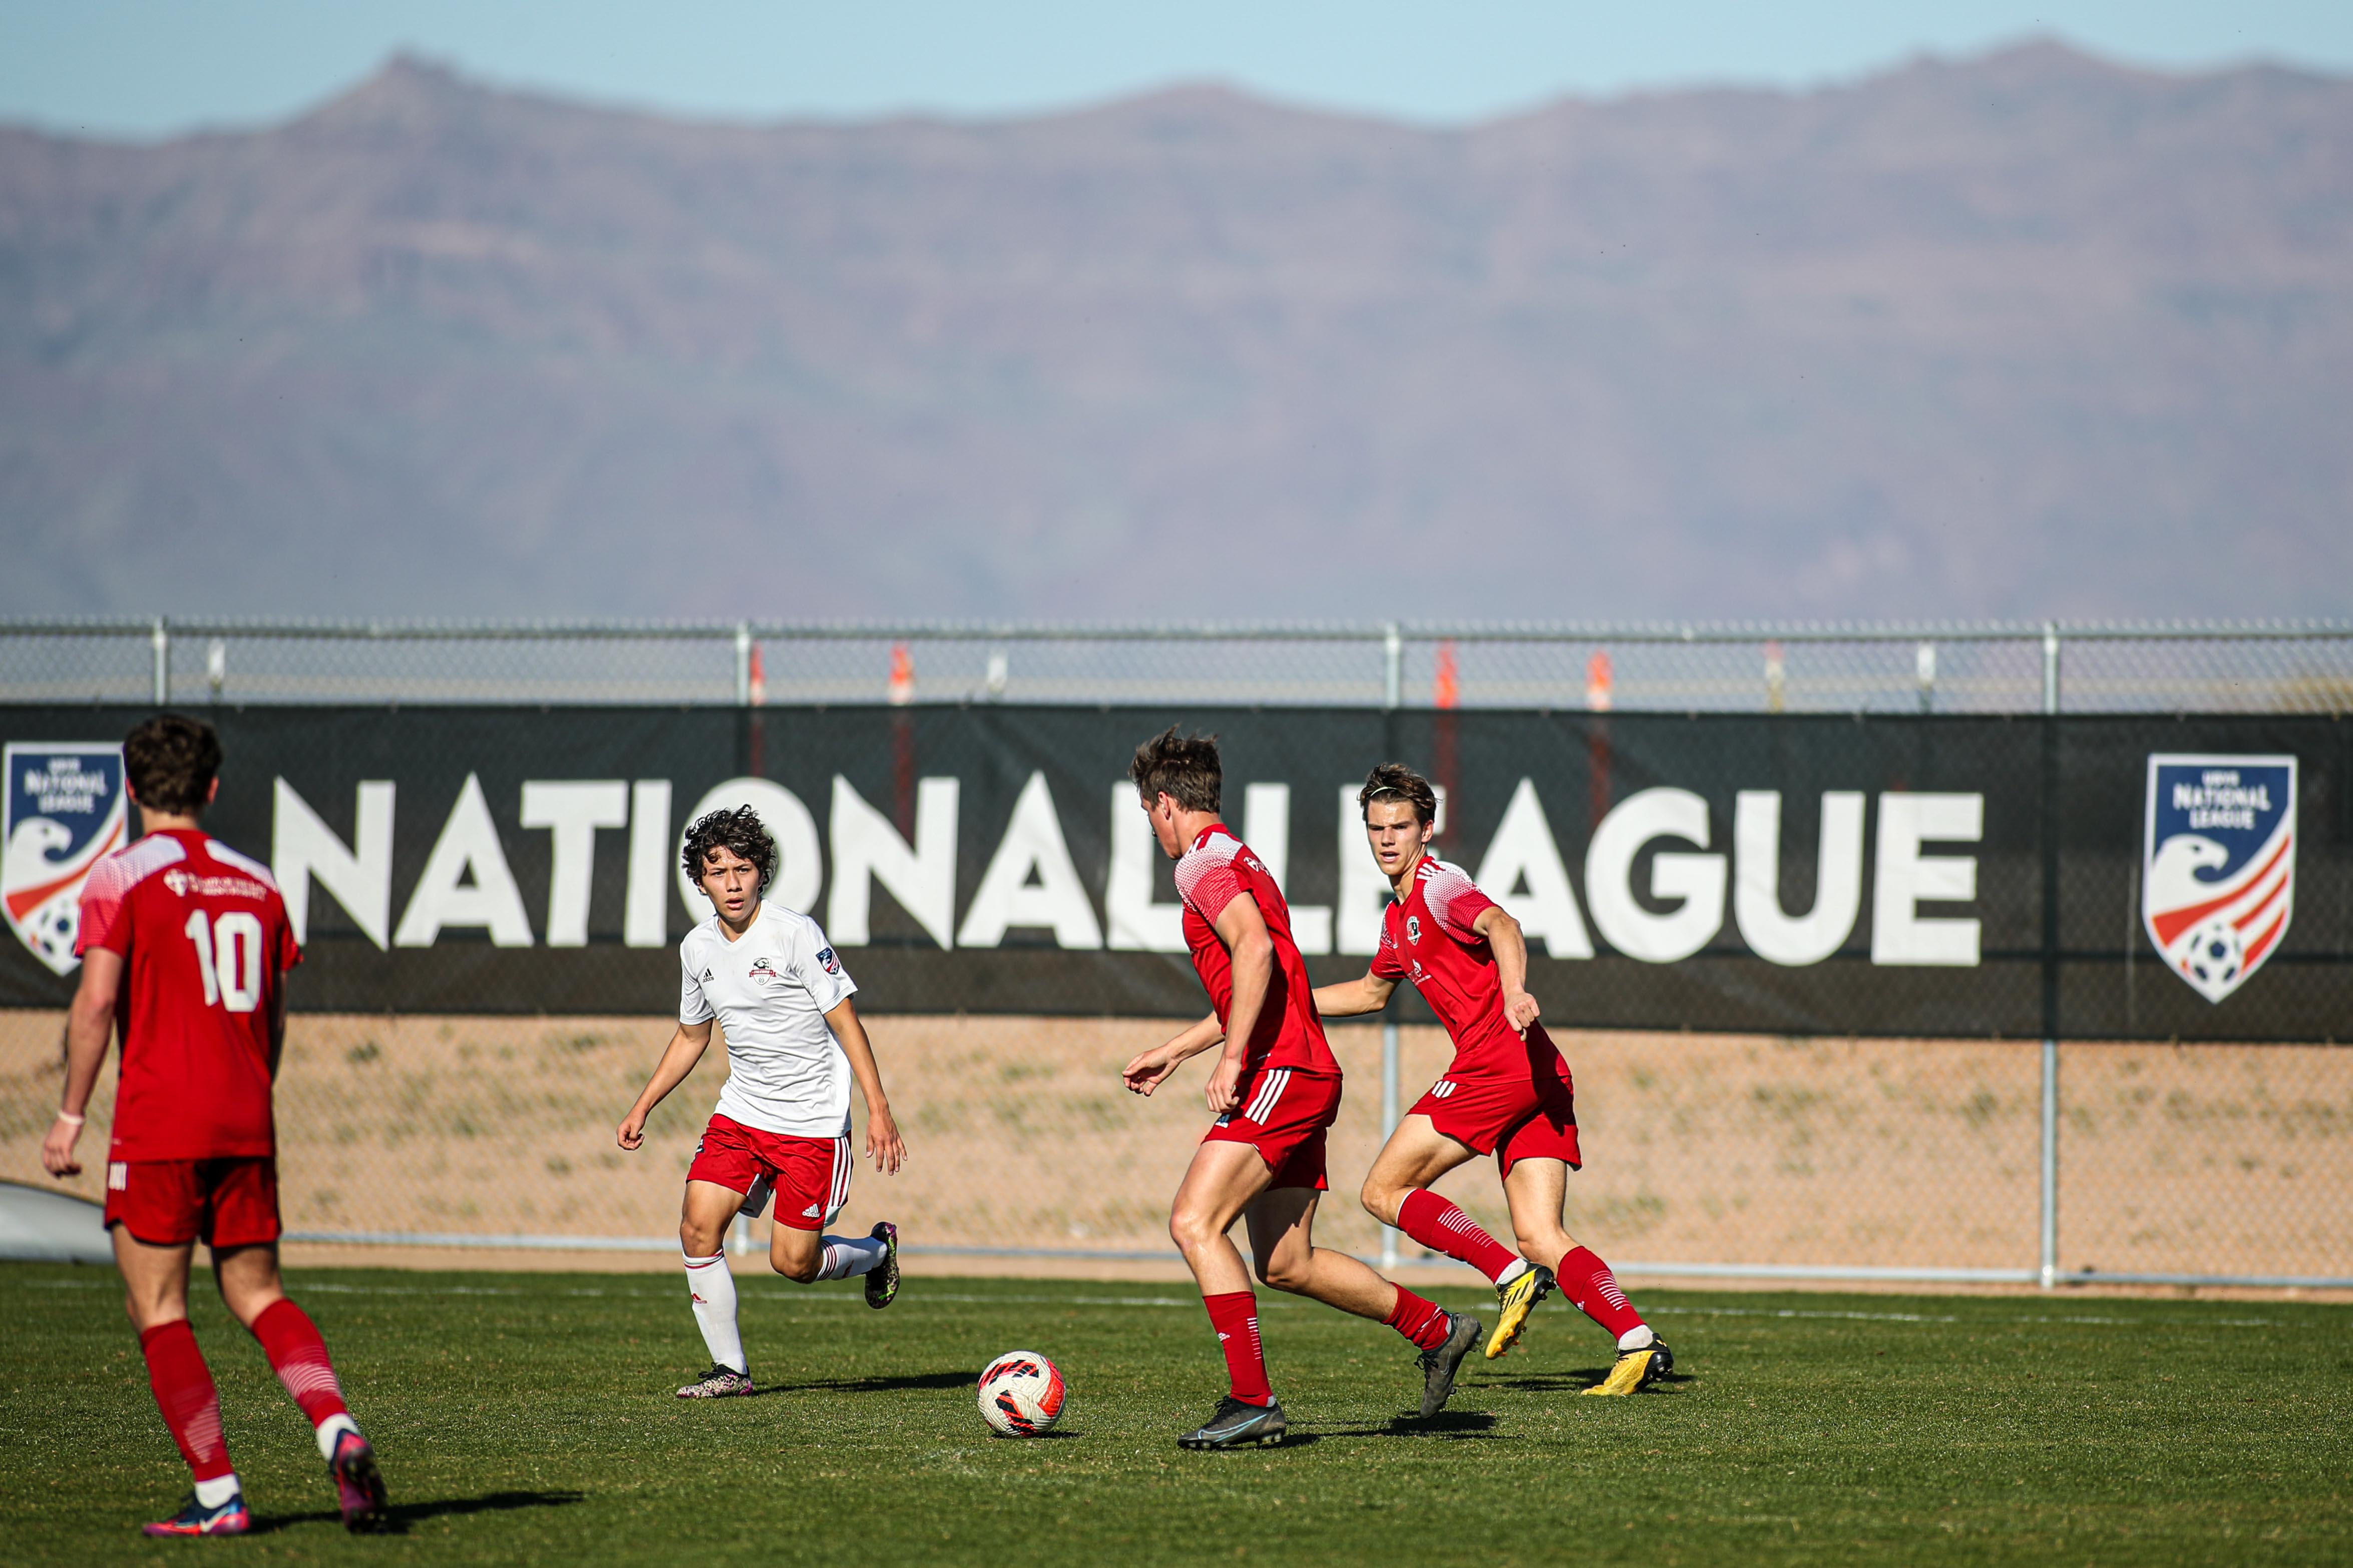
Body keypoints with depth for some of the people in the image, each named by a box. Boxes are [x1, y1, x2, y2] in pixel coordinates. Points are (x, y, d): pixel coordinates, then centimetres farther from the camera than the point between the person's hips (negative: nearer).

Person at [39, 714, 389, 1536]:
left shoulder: (123, 876, -5)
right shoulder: (256, 882, 11)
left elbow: (96, 1003, -12)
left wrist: (70, 1115, -6)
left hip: (157, 1125, -5)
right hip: (246, 1126, 5)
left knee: (158, 1309, 2)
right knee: (259, 1293, 13)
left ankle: (218, 1495, -4)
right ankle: (339, 1431, -10)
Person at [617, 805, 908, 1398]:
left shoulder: (794, 933, -15)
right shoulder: (698, 948, 4)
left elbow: (845, 1021, -12)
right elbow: (691, 1037, 20)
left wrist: (878, 1109, -17)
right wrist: (643, 1108, 16)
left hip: (813, 1121, -5)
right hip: (742, 1111, 5)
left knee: (793, 1262, -6)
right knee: (698, 1228, -11)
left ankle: (877, 1250, 27)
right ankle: (730, 1369, 1)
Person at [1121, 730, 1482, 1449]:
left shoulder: (1204, 864, -7)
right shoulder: (1240, 862, 24)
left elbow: (1255, 951, -24)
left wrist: (1231, 1059, -24)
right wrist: (1172, 1052, 36)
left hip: (1281, 1071, -10)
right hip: (1304, 1078, 10)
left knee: (1194, 1222, -17)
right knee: (1286, 1265, 14)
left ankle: (1251, 1400, -22)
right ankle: (1436, 1329, 23)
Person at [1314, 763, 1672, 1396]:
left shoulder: (1437, 885, -3)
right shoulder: (1398, 916, 25)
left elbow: (1502, 926, -25)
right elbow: (1371, 992, 44)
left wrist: (1513, 992, -43)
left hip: (1501, 1058, -9)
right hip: (1542, 1078, 9)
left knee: (1385, 1190, -2)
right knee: (1540, 1237, 0)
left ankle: (1513, 1275, -13)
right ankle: (1639, 1344, -14)